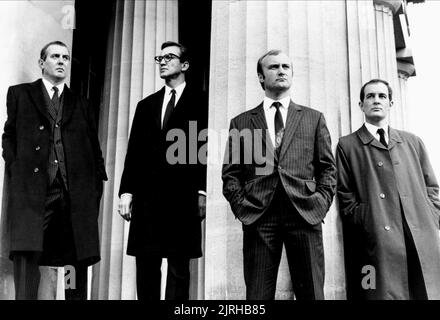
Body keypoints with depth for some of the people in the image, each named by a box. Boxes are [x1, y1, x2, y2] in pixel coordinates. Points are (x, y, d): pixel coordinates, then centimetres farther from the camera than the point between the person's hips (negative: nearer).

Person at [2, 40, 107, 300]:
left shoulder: (82, 105, 20)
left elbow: (95, 150, 17)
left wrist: (96, 186, 6)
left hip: (76, 192, 2)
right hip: (32, 190, -2)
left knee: (79, 260, 2)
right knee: (26, 254, -11)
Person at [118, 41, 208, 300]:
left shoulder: (200, 102, 6)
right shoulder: (146, 105, 19)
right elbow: (134, 152, 13)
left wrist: (202, 192, -11)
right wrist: (127, 191, 4)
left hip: (182, 198, -4)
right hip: (147, 196, 4)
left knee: (179, 268, 0)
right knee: (146, 266, 5)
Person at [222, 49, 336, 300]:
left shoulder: (314, 118, 16)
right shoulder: (241, 122, 14)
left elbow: (328, 168, 12)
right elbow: (231, 173, 11)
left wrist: (321, 204, 0)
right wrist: (242, 207, -2)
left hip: (305, 213, 1)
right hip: (258, 217, 0)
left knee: (311, 293, 1)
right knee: (258, 295, 1)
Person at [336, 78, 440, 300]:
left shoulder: (413, 142, 19)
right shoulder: (347, 145, 10)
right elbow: (345, 196, 4)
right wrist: (368, 224, -7)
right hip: (377, 244, -3)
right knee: (385, 292, -8)